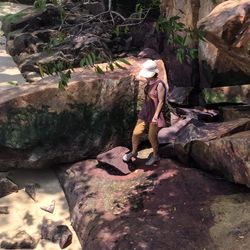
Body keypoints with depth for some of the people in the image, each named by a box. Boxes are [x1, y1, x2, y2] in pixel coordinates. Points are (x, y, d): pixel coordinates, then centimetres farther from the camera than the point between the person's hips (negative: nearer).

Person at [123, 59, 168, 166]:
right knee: (136, 133, 7)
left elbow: (161, 102, -19)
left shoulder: (160, 84, -21)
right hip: (146, 112, 7)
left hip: (155, 113, -7)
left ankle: (155, 156, 31)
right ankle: (133, 152, 31)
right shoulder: (149, 82, 3)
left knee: (152, 137, 7)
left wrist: (155, 116, -21)